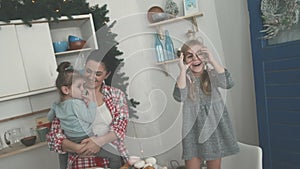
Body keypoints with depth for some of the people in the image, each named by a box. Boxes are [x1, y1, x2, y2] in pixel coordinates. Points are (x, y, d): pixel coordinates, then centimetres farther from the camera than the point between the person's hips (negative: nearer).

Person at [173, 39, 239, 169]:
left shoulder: (212, 74, -2)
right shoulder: (185, 78, -4)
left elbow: (228, 84, -22)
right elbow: (179, 97, -22)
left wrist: (212, 61, -23)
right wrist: (183, 70, -25)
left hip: (214, 126, 1)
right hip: (193, 130, -1)